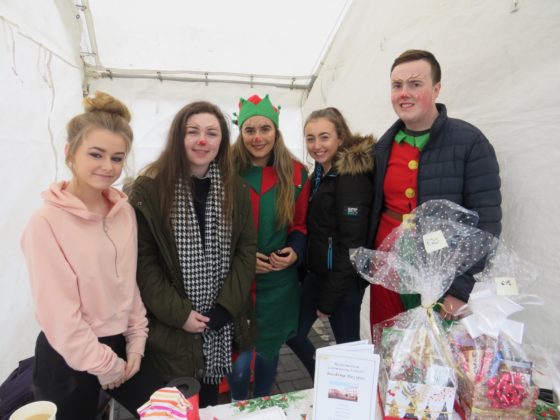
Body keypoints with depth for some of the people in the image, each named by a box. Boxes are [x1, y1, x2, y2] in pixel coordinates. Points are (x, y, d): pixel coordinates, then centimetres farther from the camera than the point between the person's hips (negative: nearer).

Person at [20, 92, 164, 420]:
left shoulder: (125, 212, -1)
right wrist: (105, 365, -11)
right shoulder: (47, 223, -19)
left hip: (120, 345, 6)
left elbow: (130, 282, 5)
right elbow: (58, 312, -18)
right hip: (69, 359, -5)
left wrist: (136, 341, 1)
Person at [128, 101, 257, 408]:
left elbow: (247, 249, 0)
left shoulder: (236, 189, 1)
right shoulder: (148, 188, -10)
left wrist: (226, 307, -9)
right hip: (169, 326, -2)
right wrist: (178, 313, -14)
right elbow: (142, 260, -10)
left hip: (222, 323, 3)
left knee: (210, 400, 20)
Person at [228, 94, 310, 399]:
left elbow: (301, 224, 8)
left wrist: (295, 252, -10)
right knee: (239, 361, 2)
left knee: (268, 352, 19)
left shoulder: (295, 173, 0)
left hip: (279, 282, 3)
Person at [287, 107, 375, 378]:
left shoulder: (352, 176, -18)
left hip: (343, 280, -8)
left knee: (347, 345, 8)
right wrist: (305, 270, 9)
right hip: (317, 272, 9)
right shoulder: (320, 173, 8)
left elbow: (352, 243, -20)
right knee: (294, 333, 15)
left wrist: (330, 299, -16)